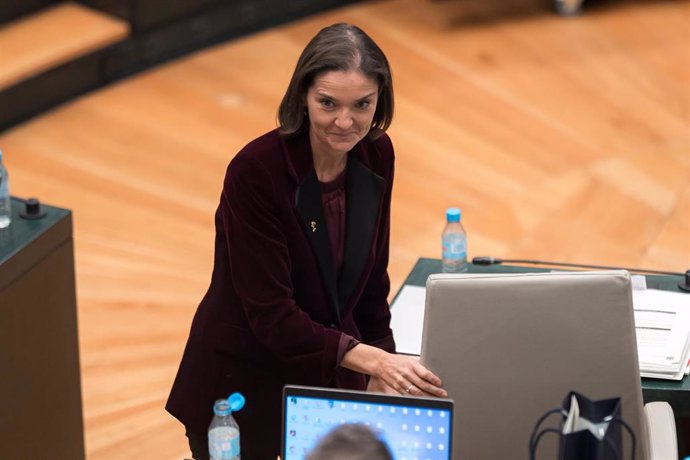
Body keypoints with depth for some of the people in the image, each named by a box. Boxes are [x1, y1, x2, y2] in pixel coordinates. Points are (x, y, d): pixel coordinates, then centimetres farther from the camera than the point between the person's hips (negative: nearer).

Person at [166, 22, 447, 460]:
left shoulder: (376, 155, -7)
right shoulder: (256, 171, -25)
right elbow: (271, 314, -26)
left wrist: (381, 370, 4)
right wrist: (370, 359, -35)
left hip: (332, 379, 6)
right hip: (243, 385, -5)